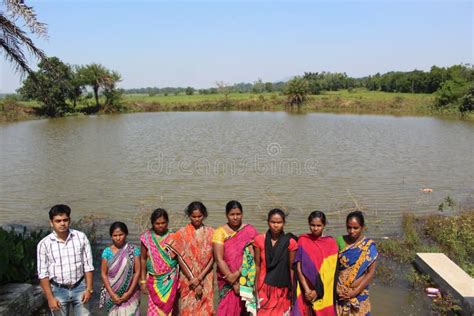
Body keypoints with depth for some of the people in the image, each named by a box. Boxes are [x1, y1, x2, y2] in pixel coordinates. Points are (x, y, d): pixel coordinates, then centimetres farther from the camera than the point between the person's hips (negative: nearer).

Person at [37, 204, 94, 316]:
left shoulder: (81, 237, -8)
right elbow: (43, 274, -6)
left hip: (79, 287, 0)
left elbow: (88, 265, -3)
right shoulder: (44, 244, -10)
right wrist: (50, 297, -9)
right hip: (58, 290, 0)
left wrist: (89, 289, -6)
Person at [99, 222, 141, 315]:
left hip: (130, 294, -1)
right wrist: (112, 294, -8)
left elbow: (137, 272, -4)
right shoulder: (107, 251, -1)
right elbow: (104, 274, 0)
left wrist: (129, 292, -10)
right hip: (113, 293, 1)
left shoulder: (133, 250, -4)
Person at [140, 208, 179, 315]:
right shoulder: (147, 237, -4)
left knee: (168, 306, 3)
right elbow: (143, 259, 4)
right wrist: (143, 280, 4)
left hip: (170, 279, 0)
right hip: (154, 280, 0)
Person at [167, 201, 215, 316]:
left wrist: (199, 278, -12)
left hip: (206, 279, 1)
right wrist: (193, 280, -11)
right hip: (188, 280, 0)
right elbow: (180, 259, -5)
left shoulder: (210, 232, 1)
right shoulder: (182, 233, -1)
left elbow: (212, 258, -3)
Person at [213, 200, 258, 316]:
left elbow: (252, 255, -9)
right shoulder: (220, 232, -4)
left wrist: (237, 273, -19)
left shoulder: (250, 231, -1)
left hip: (246, 279, 1)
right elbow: (219, 259, -9)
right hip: (227, 280, 0)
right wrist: (234, 283, -13)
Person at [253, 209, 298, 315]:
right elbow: (257, 266, 2)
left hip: (282, 289, 0)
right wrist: (256, 288, 1)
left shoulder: (290, 242, -4)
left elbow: (291, 268, 1)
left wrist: (292, 291, 2)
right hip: (264, 288, 0)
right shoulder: (259, 240, -3)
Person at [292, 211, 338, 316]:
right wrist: (307, 289, -12)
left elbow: (330, 271, -5)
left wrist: (318, 291, -12)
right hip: (305, 290, 0)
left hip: (324, 291, 0)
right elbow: (298, 268, -4)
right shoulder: (303, 241, 0)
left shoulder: (331, 243, -1)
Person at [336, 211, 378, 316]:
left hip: (359, 293, -1)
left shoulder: (369, 246, -9)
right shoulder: (340, 241, -4)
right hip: (340, 292, 1)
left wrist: (355, 292, -14)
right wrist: (335, 287, -10)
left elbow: (371, 272, -9)